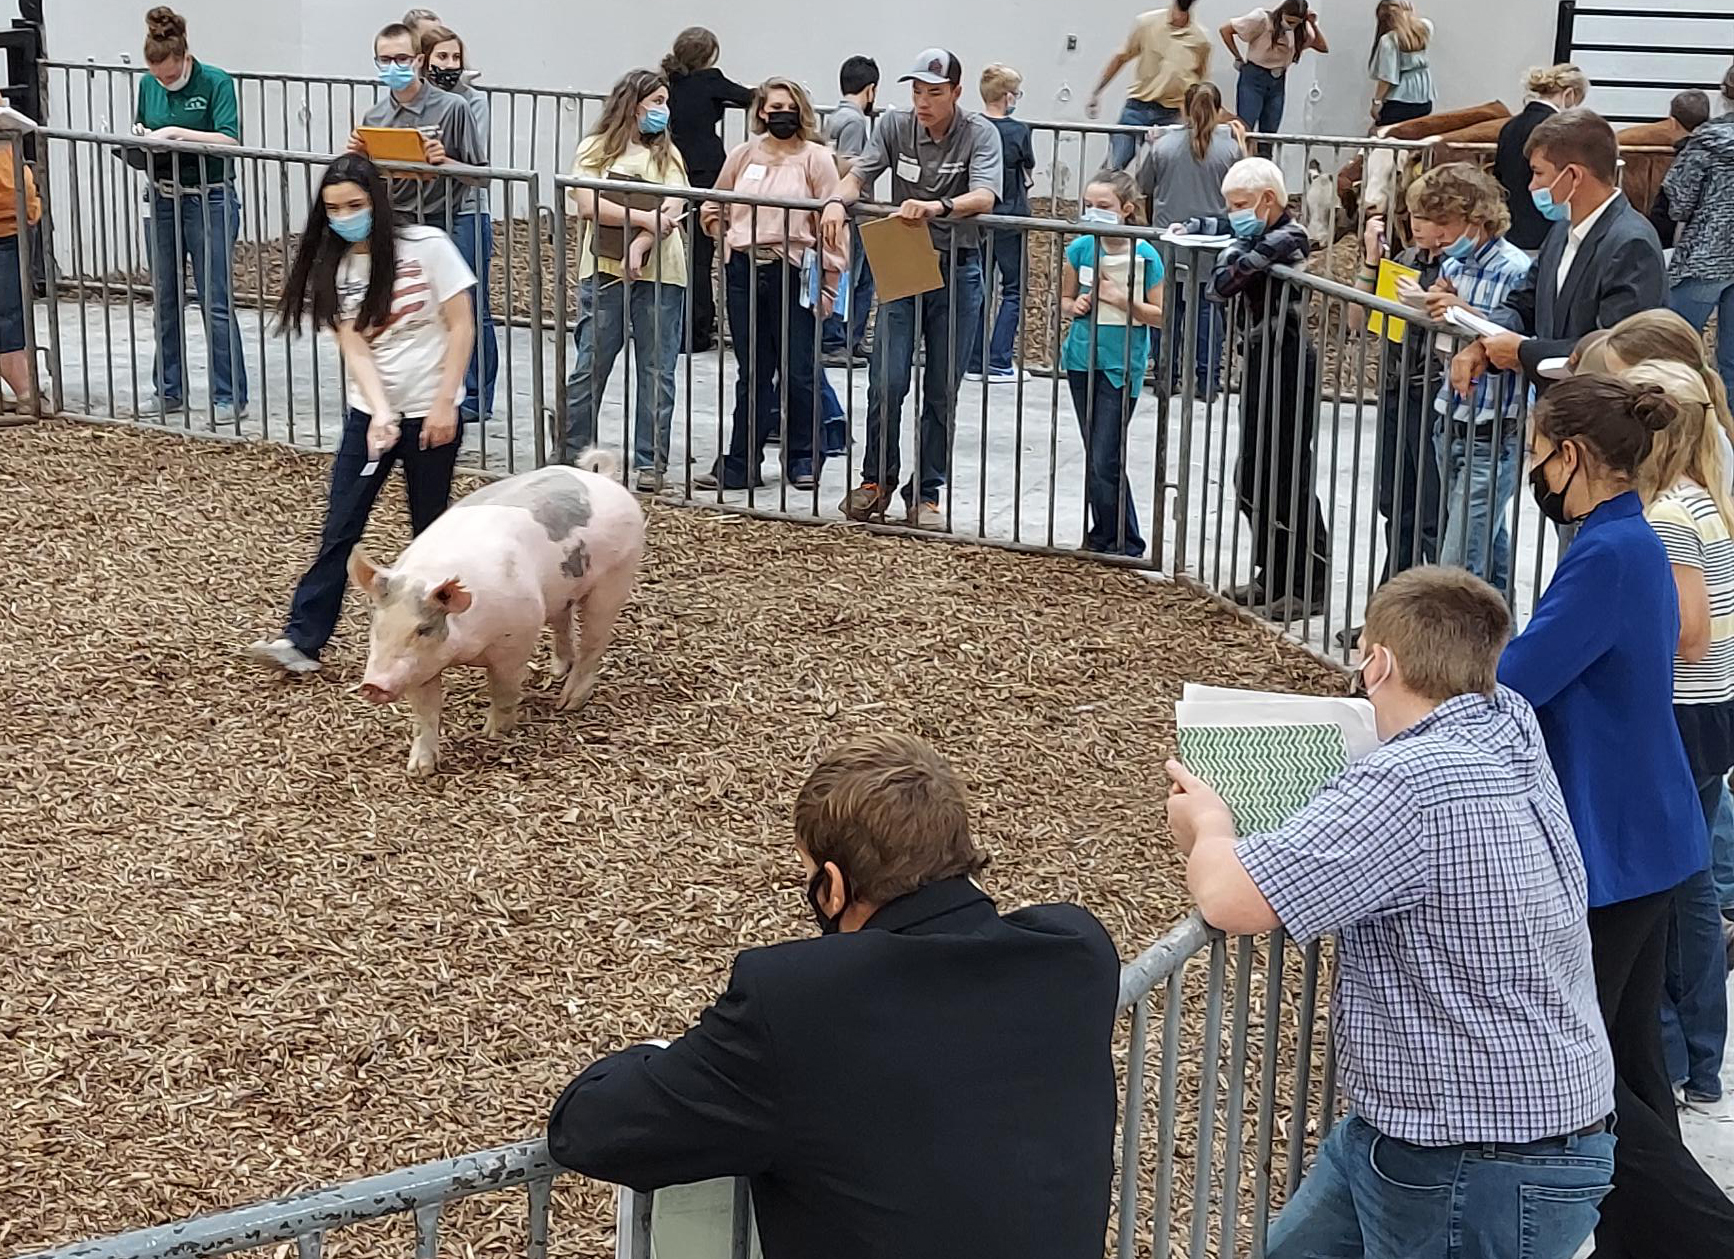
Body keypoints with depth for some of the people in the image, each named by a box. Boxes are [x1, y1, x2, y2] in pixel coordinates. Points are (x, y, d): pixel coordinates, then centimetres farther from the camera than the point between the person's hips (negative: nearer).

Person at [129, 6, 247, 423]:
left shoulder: (215, 83, -10)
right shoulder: (148, 85, 6)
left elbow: (230, 140, -19)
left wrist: (178, 132, -25)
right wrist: (140, 135, -4)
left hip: (209, 200, -6)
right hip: (163, 198, 6)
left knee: (216, 303, -5)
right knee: (165, 300, 11)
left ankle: (230, 397, 1)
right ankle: (169, 390, 22)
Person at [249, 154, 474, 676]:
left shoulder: (427, 246, -10)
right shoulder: (334, 266, 0)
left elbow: (461, 328, -8)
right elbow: (354, 346, -8)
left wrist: (443, 405, -13)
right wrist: (381, 415, -22)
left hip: (431, 411, -3)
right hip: (369, 412, 3)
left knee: (430, 530, 7)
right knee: (339, 530, 0)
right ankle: (303, 639, -1)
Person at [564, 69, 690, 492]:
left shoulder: (667, 154, 13)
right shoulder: (596, 149, 5)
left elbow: (672, 211, -1)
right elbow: (588, 206, -8)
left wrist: (641, 245, -17)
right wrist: (644, 218, -13)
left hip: (659, 273, 2)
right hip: (605, 270, -2)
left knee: (657, 370, 2)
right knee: (591, 366, -1)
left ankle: (651, 464, 8)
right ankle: (570, 453, 9)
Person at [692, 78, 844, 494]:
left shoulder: (816, 158, -3)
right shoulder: (743, 155, 9)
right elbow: (714, 206, 23)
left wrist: (828, 284, -9)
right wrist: (724, 239, 8)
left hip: (793, 272, -4)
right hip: (744, 270, 4)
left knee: (797, 372, 1)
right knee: (752, 372, 10)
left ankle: (804, 460, 16)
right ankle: (741, 464, 15)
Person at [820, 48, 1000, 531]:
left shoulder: (979, 134, -9)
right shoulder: (895, 126, 0)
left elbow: (984, 196, -23)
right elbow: (860, 174, -5)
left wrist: (937, 207, -42)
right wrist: (838, 202, -28)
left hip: (956, 271, -1)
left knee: (941, 392, 5)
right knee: (886, 383, -4)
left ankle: (926, 492, 16)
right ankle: (876, 480, 15)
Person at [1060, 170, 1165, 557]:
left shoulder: (1144, 255, -10)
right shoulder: (1081, 248, 1)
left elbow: (1160, 316, -6)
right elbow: (1066, 298, 14)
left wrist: (1119, 297, -17)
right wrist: (1076, 306, -9)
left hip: (1121, 366, -5)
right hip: (1083, 361, 5)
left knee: (1105, 462, -8)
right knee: (1096, 456, 13)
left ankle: (1123, 543, 6)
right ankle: (1104, 537, 24)